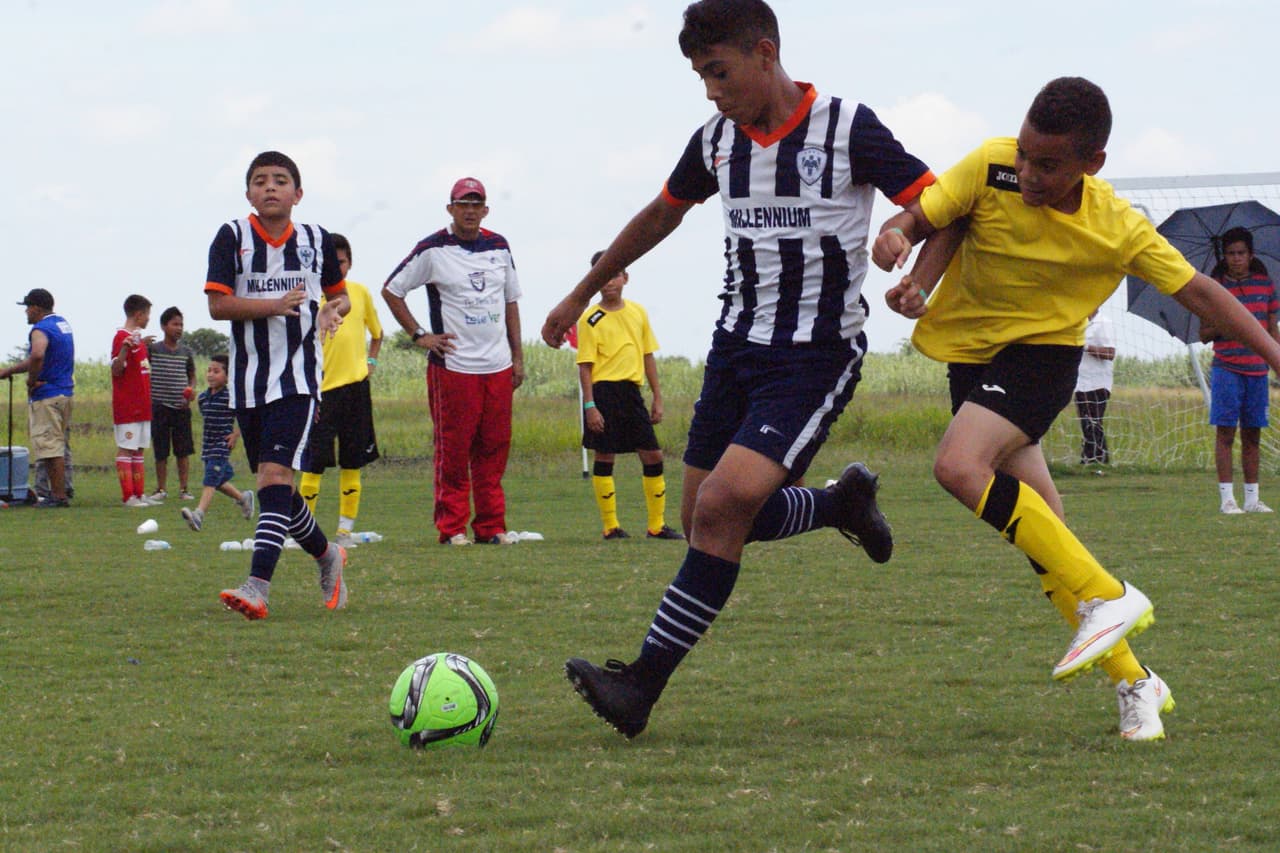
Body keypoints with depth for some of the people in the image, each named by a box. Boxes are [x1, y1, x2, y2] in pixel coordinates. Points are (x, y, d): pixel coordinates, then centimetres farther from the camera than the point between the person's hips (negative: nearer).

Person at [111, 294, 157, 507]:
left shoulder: (137, 337, 16)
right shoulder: (122, 337, -12)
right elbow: (116, 370, -17)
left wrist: (144, 345, 29)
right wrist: (125, 348, -32)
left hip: (141, 406, 9)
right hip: (127, 407, -9)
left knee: (139, 450, 10)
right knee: (125, 449, -6)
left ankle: (140, 494, 13)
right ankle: (128, 497, -6)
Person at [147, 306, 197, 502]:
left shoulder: (186, 352, 8)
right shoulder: (152, 349, -1)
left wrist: (190, 392, -3)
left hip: (181, 407, 2)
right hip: (159, 407, -2)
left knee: (183, 450, 1)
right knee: (161, 452, 3)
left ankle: (183, 489, 9)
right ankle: (161, 489, 13)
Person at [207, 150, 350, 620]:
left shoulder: (316, 240, 6)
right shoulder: (232, 237, 1)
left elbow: (339, 294, 22)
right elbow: (217, 304, -9)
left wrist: (333, 311, -1)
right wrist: (274, 305, -20)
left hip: (298, 376, -2)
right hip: (248, 377, 2)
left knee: (275, 473, -19)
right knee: (274, 486, 10)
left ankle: (258, 585, -29)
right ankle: (327, 556, 35)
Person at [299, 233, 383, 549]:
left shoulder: (360, 293, 8)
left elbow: (376, 332, 25)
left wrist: (371, 360, 9)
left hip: (355, 385, 3)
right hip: (321, 389, -3)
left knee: (352, 464, 4)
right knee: (313, 463, -5)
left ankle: (345, 530, 10)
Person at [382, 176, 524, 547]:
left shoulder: (498, 247, 11)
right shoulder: (433, 249, -4)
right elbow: (391, 290, 2)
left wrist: (518, 355, 15)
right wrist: (418, 334, -4)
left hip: (498, 367, 5)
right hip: (453, 367, -5)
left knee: (494, 448, 5)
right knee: (453, 450, -5)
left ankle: (491, 526, 10)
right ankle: (452, 527, 0)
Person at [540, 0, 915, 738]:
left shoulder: (848, 129, -13)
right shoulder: (717, 141, 4)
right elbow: (662, 215, 22)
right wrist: (582, 294, 29)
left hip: (817, 357, -7)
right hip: (737, 345, 7)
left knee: (723, 505, -20)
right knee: (710, 520, 6)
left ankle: (642, 686, -18)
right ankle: (841, 503, 34)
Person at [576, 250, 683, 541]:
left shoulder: (638, 312, 11)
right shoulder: (590, 319, -4)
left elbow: (648, 356, 15)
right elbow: (585, 365, -6)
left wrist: (657, 397, 12)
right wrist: (589, 405, -13)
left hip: (631, 391, 5)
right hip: (604, 391, -5)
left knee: (653, 455, 3)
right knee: (604, 457, -1)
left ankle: (657, 525, 11)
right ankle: (610, 526, 5)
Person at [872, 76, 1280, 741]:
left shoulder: (1118, 229, -17)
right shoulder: (991, 170, -16)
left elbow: (1197, 291, -8)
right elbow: (922, 217, -8)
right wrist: (895, 236, -31)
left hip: (1043, 352, -3)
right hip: (970, 351, 3)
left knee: (961, 466, -31)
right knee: (1045, 535, 0)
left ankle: (1107, 598, -25)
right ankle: (1133, 683, 12)